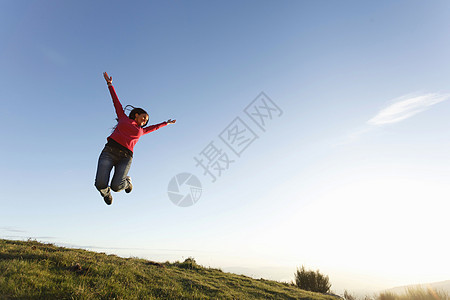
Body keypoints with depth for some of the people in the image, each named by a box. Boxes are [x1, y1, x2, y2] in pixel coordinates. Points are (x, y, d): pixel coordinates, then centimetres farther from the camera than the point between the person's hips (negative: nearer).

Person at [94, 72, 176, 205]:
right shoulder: (123, 118, 22)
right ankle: (106, 192, 16)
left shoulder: (140, 131, 27)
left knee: (116, 187, -22)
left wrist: (166, 123, 57)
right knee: (101, 185, -22)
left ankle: (126, 181, 15)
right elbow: (116, 102, 30)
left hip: (125, 158, 2)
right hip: (109, 151, -1)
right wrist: (110, 84, 38)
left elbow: (153, 127, 44)